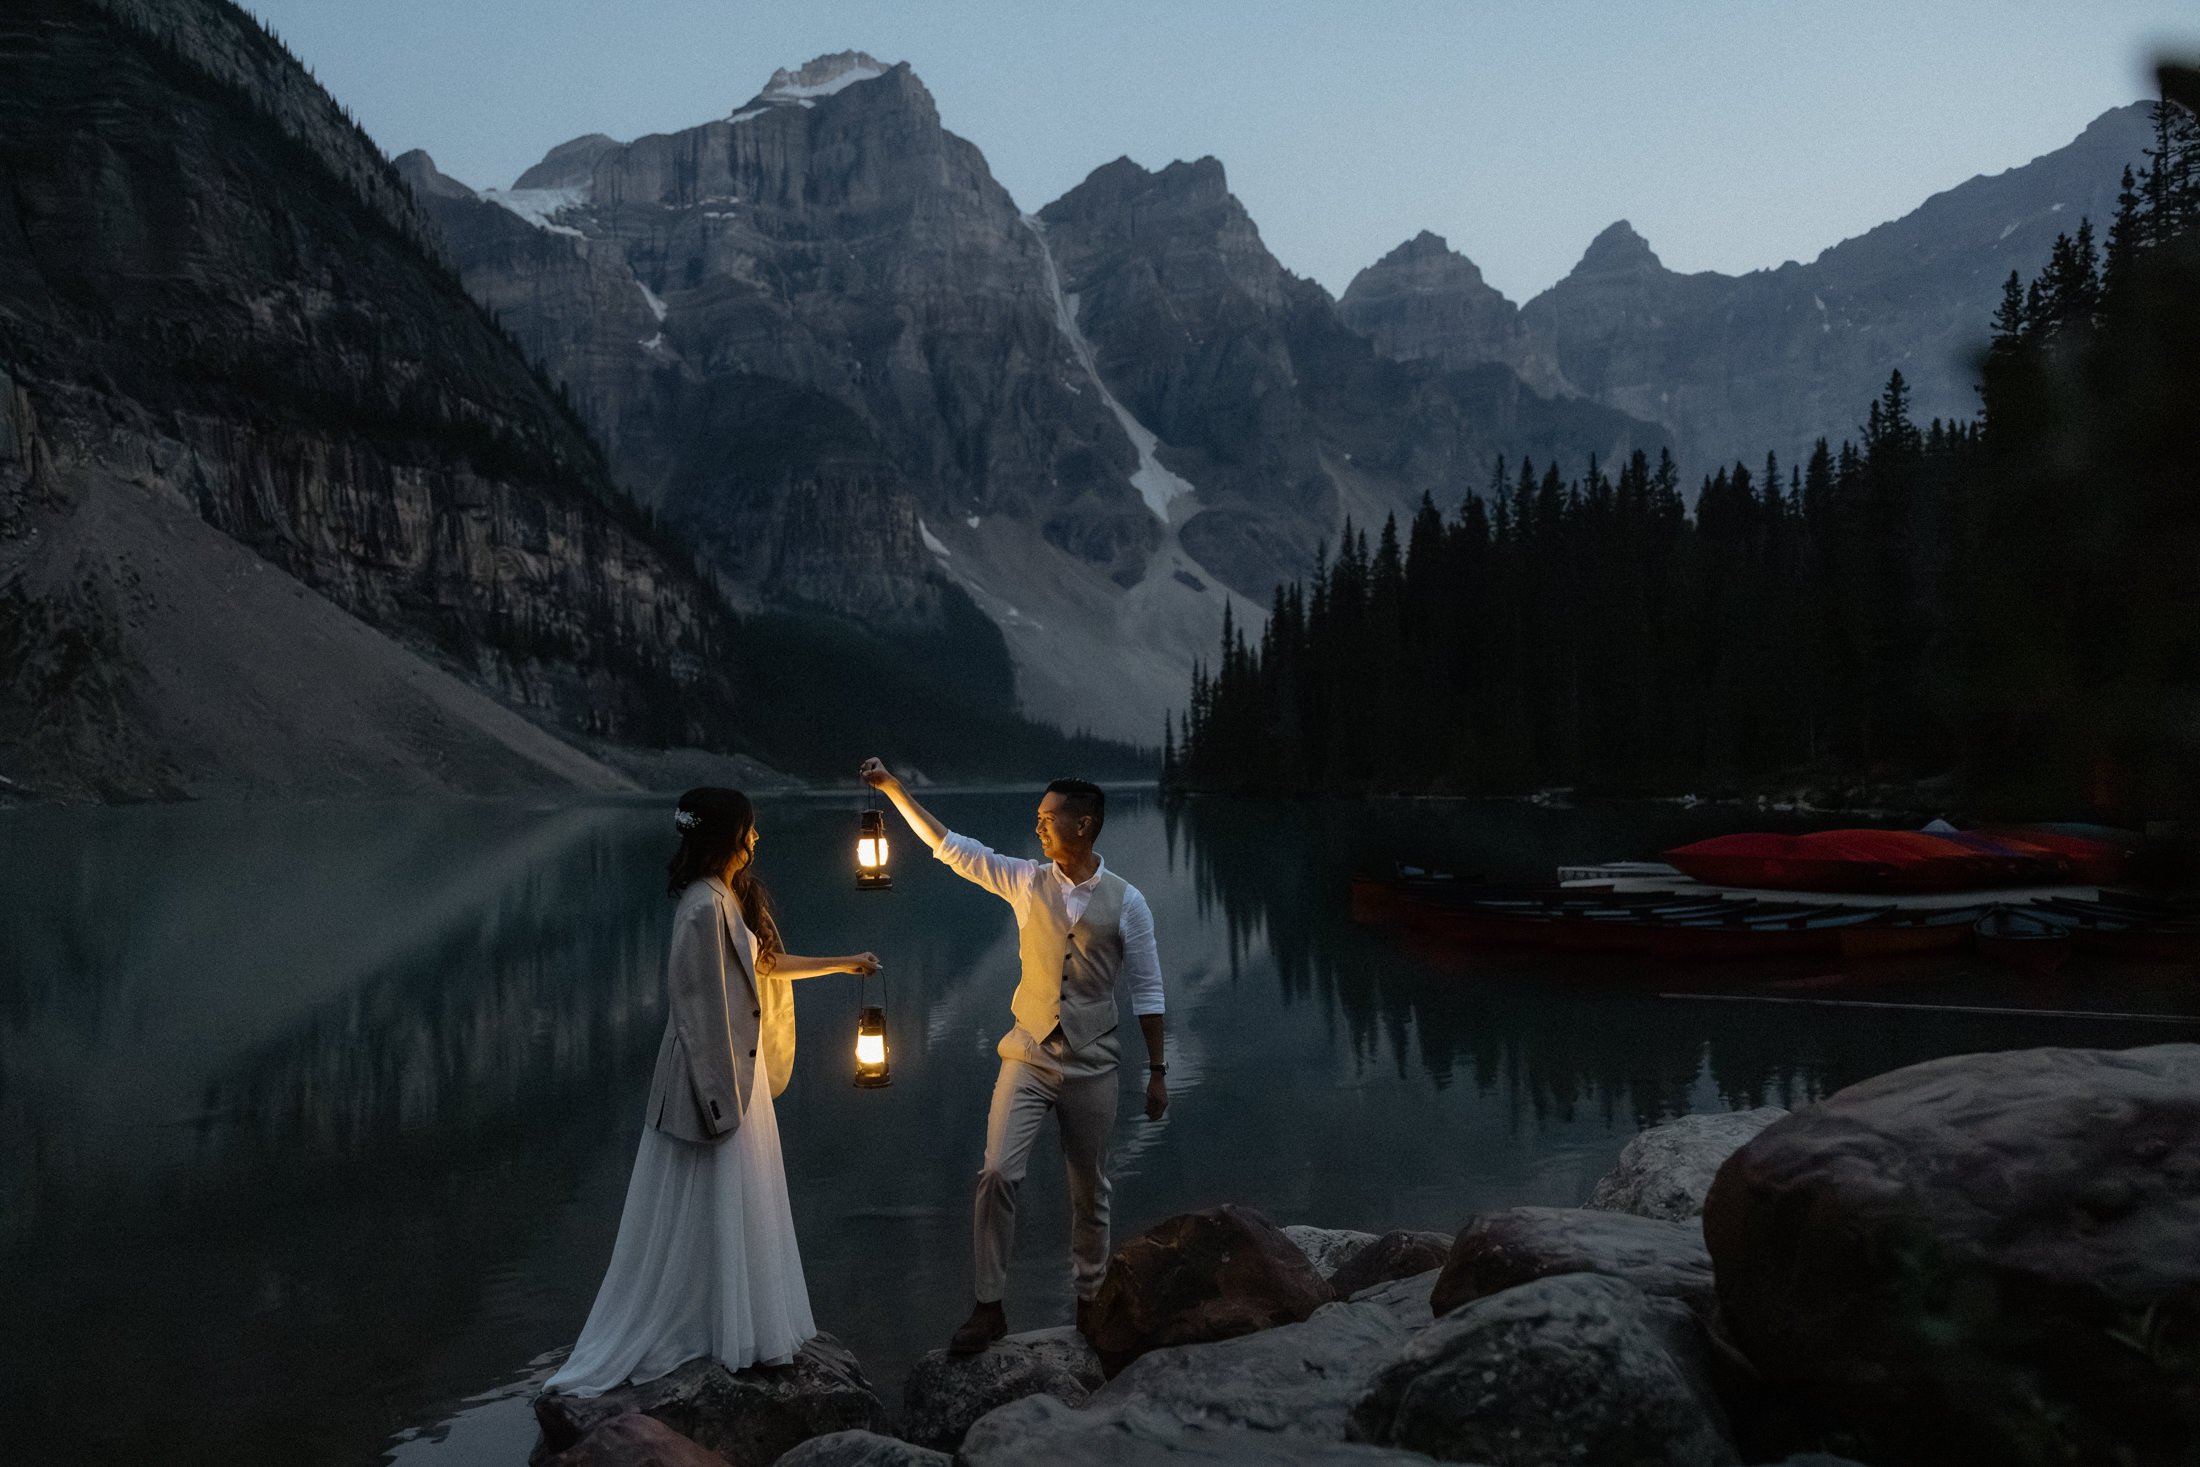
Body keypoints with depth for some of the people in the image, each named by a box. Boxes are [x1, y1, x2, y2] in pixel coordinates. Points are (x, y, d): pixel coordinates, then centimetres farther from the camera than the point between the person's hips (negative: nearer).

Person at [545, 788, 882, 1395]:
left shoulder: (732, 898, 9)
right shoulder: (704, 906, -21)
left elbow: (766, 963, 22)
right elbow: (695, 1004, -22)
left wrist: (842, 964, 29)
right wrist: (716, 1094, -20)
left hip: (738, 1067, 10)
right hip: (713, 1071, -10)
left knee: (737, 1202, 16)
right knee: (706, 1204, 0)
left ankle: (740, 1326, 26)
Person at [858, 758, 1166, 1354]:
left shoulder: (1126, 903, -6)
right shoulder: (1027, 881, -1)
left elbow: (1146, 991, -1)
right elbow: (951, 847, -2)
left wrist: (1156, 1070, 0)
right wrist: (893, 789, -7)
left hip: (1091, 1065, -1)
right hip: (1028, 1057, 1)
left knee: (1090, 1190, 9)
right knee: (998, 1172, -10)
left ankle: (1089, 1304, 27)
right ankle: (989, 1306, 1)